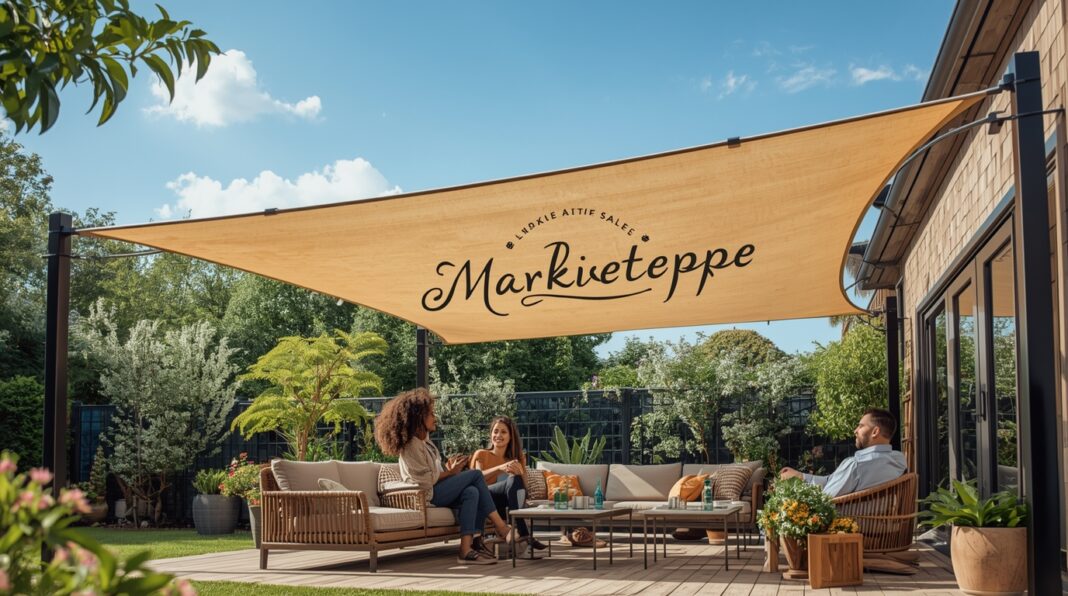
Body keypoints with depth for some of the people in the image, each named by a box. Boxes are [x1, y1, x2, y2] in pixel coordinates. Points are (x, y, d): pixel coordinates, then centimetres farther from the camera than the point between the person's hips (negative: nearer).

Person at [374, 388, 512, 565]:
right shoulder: (411, 445, -14)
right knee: (475, 475, -14)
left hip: (435, 493, 9)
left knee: (471, 493, -17)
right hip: (425, 495, -9)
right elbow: (426, 480, -17)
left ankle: (467, 549, -25)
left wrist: (448, 468, 0)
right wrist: (450, 472, -6)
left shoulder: (424, 439, 16)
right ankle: (501, 527, -13)